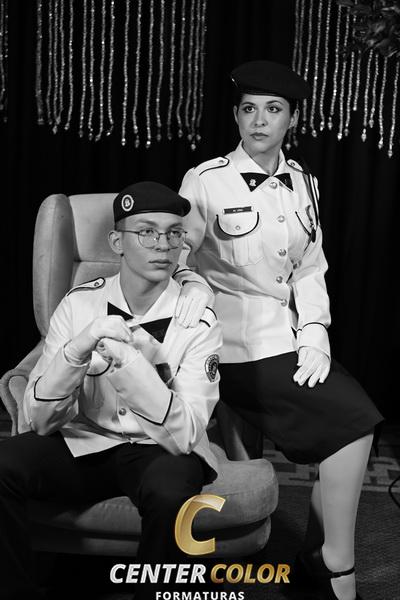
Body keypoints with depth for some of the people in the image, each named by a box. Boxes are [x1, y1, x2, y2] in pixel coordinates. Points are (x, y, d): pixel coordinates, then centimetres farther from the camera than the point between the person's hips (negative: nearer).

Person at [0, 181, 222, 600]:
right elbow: (40, 420, -10)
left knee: (168, 489, -35)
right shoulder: (80, 303, -6)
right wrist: (77, 348, -29)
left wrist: (132, 363, -35)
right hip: (83, 445, 2)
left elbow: (185, 435, -21)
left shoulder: (197, 322, -11)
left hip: (160, 451, -2)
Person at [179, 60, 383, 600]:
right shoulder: (206, 182, -6)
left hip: (286, 336, 6)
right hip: (236, 347, -6)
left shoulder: (303, 185, 10)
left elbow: (309, 271, 9)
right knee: (354, 418, -16)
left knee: (354, 421, -9)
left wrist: (314, 334, -5)